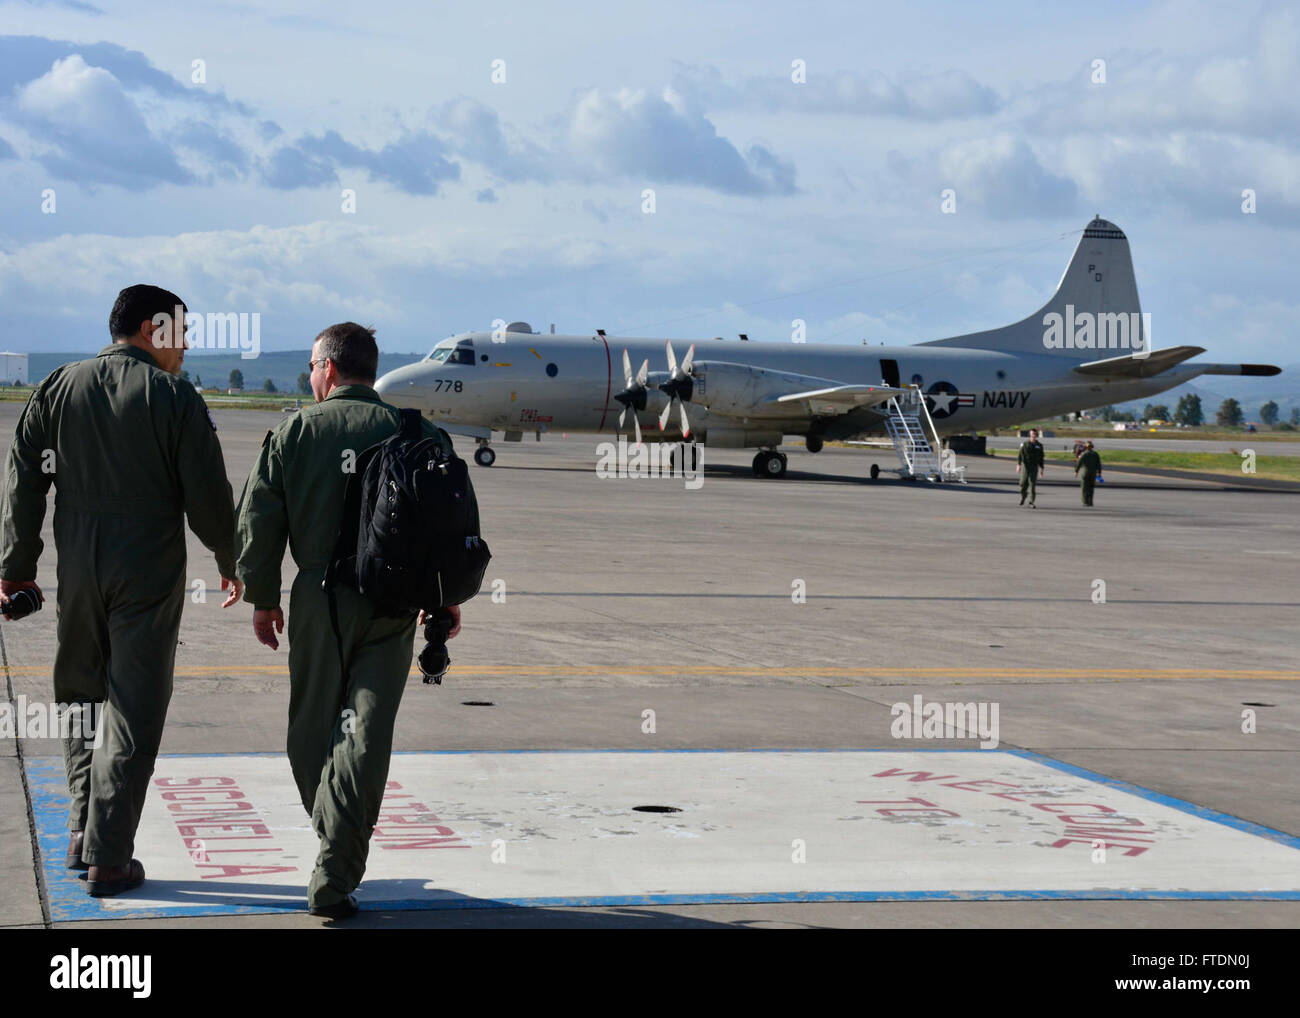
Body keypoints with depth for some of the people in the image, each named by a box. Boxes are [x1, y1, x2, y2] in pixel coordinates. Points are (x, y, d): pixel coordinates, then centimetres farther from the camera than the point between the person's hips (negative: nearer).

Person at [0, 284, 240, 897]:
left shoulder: (59, 388, 7)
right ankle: (108, 860, 1)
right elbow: (207, 496, -6)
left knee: (79, 700, 20)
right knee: (133, 713, 1)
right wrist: (231, 562, 10)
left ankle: (83, 831, 17)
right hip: (150, 572, -4)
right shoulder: (174, 397, -6)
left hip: (77, 570, 4)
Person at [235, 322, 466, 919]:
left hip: (319, 600, 0)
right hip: (392, 604, 1)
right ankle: (333, 879, -9)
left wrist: (263, 597, 10)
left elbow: (258, 521, 0)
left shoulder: (293, 433, 0)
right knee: (365, 737, -1)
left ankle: (333, 844, 27)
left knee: (312, 733, 15)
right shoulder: (413, 434, 1)